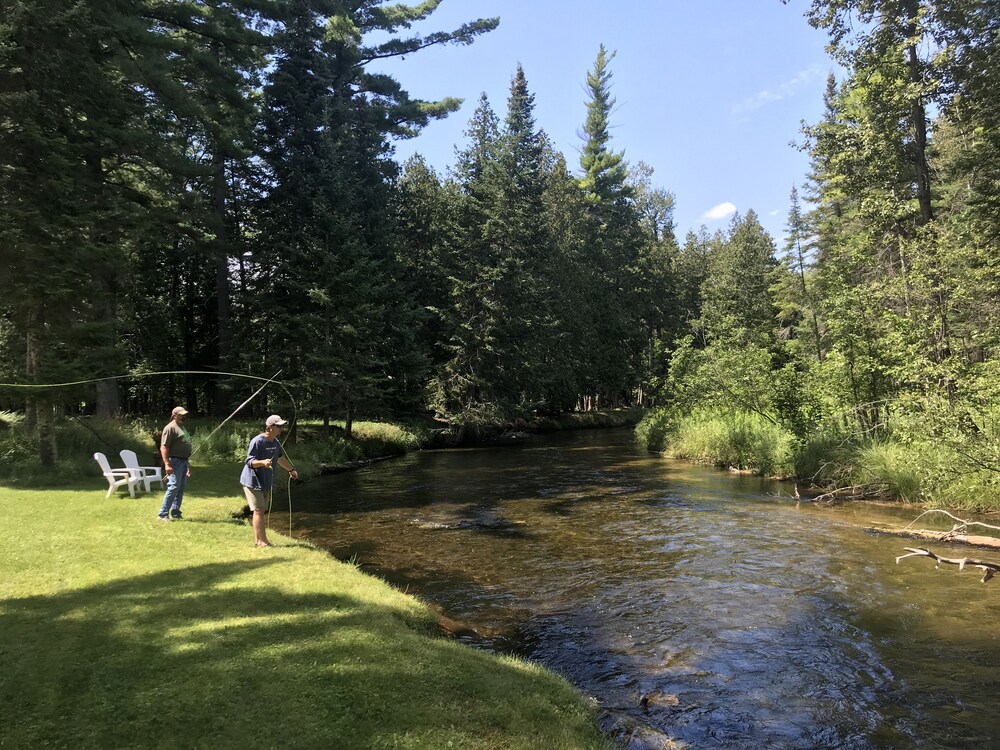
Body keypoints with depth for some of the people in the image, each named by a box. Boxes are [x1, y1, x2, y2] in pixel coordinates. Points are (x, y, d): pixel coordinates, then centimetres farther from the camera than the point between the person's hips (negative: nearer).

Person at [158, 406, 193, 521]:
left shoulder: (182, 427, 19)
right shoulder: (170, 428, -10)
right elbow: (163, 447, -18)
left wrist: (187, 464, 25)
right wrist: (167, 464, -26)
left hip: (184, 461, 9)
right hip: (175, 462, -9)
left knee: (181, 488, 10)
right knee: (173, 488, -10)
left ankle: (175, 513, 17)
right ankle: (163, 514, -5)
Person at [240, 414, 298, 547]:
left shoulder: (275, 442, 7)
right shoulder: (257, 441, -20)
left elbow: (280, 457, 25)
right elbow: (249, 461, -22)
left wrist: (291, 469, 34)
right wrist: (263, 462, -40)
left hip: (266, 482, 9)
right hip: (252, 481, -8)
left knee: (261, 511, 13)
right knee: (259, 510, -9)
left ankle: (258, 540, 21)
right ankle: (262, 540, -4)